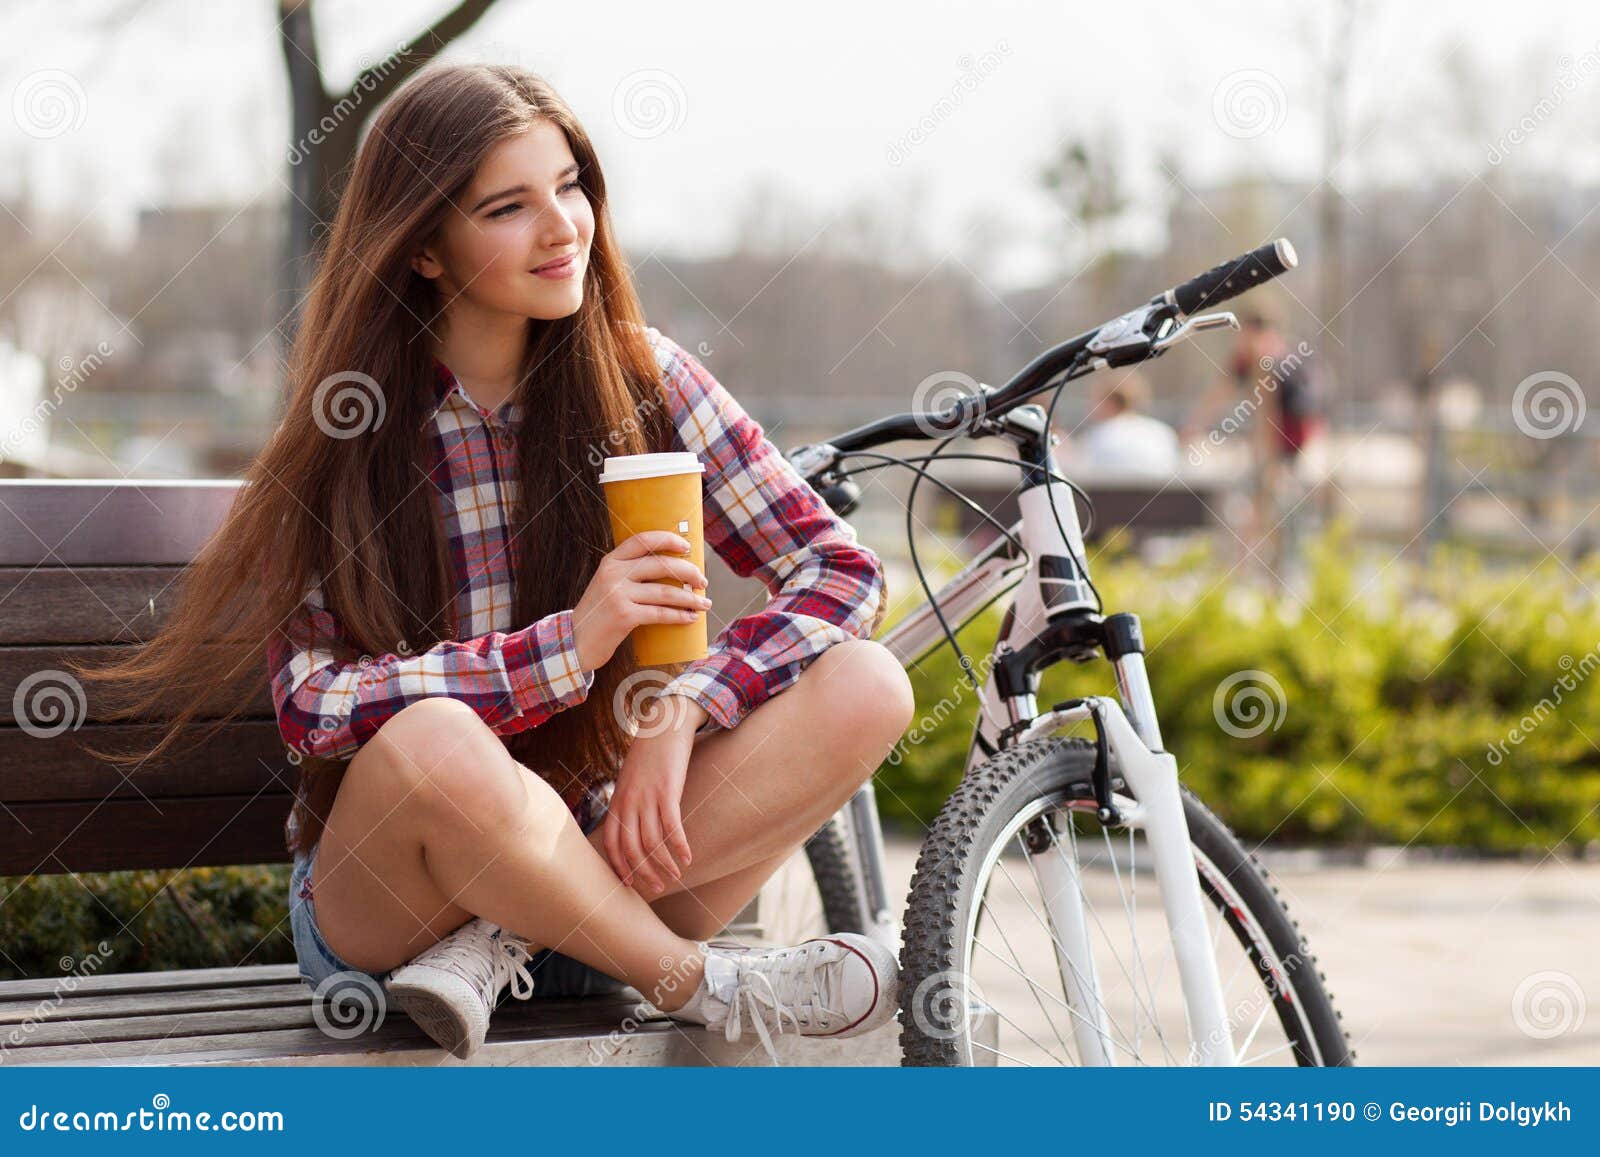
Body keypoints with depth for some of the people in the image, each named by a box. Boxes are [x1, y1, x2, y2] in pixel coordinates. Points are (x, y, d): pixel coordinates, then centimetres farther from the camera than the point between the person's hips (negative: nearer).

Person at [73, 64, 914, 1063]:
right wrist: (570, 645, -27)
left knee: (866, 688, -18)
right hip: (378, 904, -3)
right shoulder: (346, 439, -7)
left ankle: (505, 944, -22)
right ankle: (707, 987, -15)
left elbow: (843, 573, -3)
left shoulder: (643, 380, 0)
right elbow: (314, 703, -17)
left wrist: (680, 713, -20)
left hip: (586, 869, 3)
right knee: (433, 743, -38)